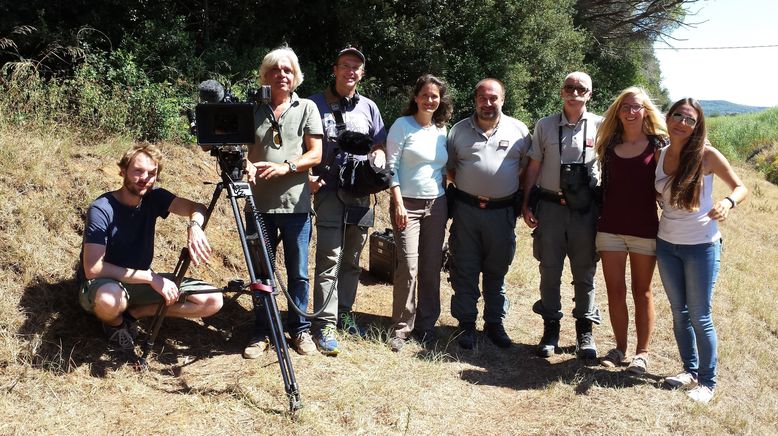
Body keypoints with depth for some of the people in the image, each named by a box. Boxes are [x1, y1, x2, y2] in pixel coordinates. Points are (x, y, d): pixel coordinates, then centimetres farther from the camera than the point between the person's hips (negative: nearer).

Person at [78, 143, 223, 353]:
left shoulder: (154, 197, -6)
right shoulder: (101, 209, -21)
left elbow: (197, 207, -17)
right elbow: (93, 269, -27)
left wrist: (194, 226, -41)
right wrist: (151, 277, -29)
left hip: (141, 282, 5)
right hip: (102, 284, -5)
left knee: (213, 300, -11)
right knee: (109, 298, -43)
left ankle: (133, 313, 1)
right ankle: (115, 323, -5)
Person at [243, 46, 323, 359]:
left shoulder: (306, 108, 5)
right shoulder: (255, 110, 10)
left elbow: (315, 154, -2)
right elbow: (247, 150, 10)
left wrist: (285, 167, -17)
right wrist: (247, 165, -13)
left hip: (295, 203, -2)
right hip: (260, 202, 2)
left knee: (298, 272, 6)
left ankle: (300, 330, 20)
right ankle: (261, 333, 18)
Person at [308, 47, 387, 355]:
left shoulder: (368, 107, 13)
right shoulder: (316, 104, 2)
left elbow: (378, 147, 17)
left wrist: (378, 164, -4)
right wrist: (308, 175, -13)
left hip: (360, 191, 5)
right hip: (328, 189, -4)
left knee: (352, 258, 12)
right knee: (329, 258, -10)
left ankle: (344, 314, 25)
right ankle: (325, 324, -6)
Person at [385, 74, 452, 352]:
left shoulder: (442, 130, 11)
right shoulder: (402, 126, -3)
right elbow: (391, 166, -7)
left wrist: (446, 200, 10)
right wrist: (398, 203, -13)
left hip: (436, 204, 5)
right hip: (407, 204, -5)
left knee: (432, 267, 7)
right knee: (408, 266, -11)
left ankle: (426, 323, 19)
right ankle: (401, 328, 1)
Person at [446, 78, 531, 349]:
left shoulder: (518, 130, 4)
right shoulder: (460, 130, 5)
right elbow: (448, 167, 10)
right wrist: (464, 186, -2)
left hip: (502, 212, 0)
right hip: (466, 210, 0)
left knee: (497, 271, 11)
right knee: (464, 270, 5)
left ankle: (495, 323, 24)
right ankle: (466, 324, 17)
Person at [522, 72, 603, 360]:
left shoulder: (600, 126, 1)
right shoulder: (545, 126, 3)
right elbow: (533, 167, 7)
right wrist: (526, 204, 3)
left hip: (585, 208, 0)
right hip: (550, 206, 1)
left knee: (585, 271, 8)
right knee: (550, 270, 8)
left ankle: (585, 330, 22)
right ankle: (550, 328, 21)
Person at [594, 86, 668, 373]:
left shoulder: (658, 144, -2)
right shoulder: (609, 145, 6)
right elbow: (605, 185, 10)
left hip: (645, 229, -2)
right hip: (610, 228, 3)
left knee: (641, 292, 8)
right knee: (615, 290, 6)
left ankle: (642, 352, 19)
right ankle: (620, 348, 21)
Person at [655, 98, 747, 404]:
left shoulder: (706, 155, -11)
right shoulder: (660, 154, 2)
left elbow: (741, 188, -5)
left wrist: (728, 202, -25)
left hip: (701, 246, -5)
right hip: (666, 244, 5)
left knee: (699, 316, 0)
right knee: (679, 312, 13)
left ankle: (708, 381, 15)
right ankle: (690, 371, 29)